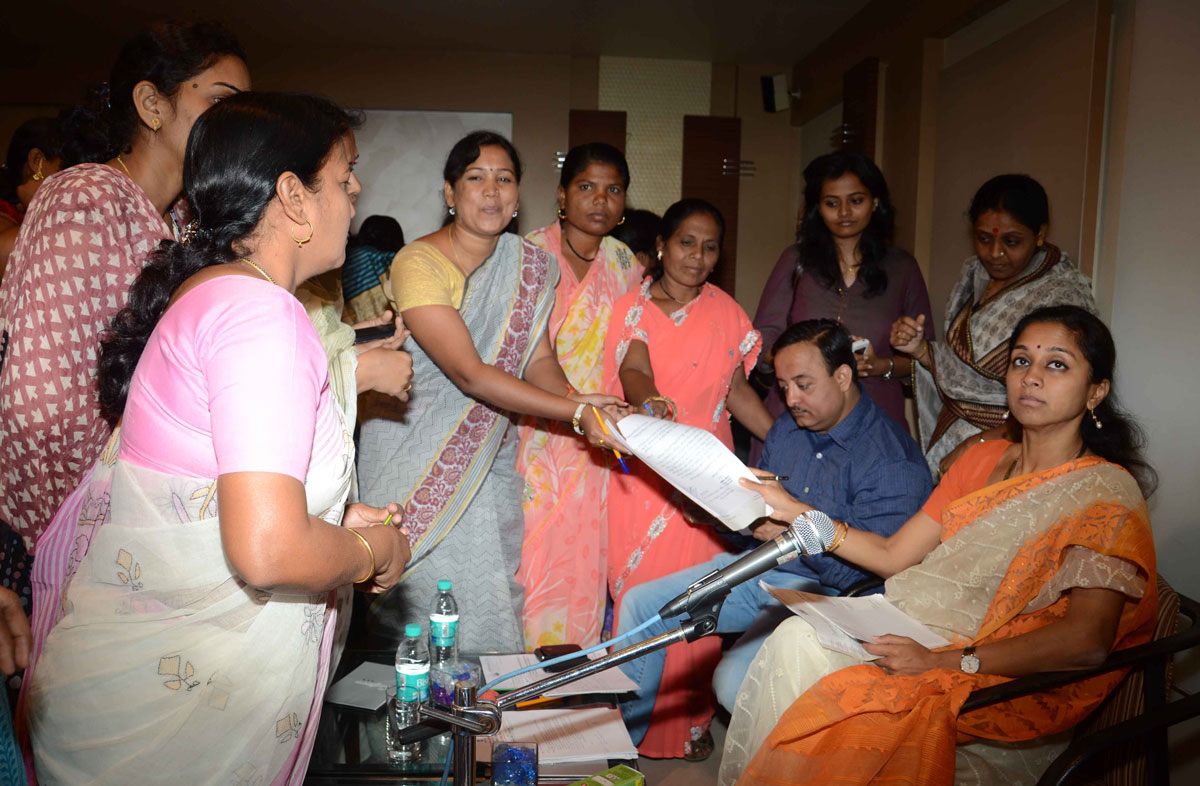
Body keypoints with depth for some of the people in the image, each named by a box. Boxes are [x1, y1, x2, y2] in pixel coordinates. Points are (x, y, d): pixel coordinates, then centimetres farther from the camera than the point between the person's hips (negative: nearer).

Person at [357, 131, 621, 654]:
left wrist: (576, 400, -21)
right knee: (424, 595, 1)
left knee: (493, 600, 5)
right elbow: (470, 374, -24)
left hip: (490, 458, 5)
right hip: (416, 459, -4)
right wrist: (574, 411, -29)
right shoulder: (418, 264, -17)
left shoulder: (532, 266, 2)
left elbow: (538, 359, 1)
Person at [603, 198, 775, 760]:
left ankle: (691, 719, 18)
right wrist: (649, 402, -39)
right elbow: (634, 371, -16)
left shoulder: (725, 313, 9)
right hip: (642, 474, -1)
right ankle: (633, 719, 17)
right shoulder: (631, 308, 1)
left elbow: (737, 390, 14)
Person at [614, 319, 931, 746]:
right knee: (639, 604, -1)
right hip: (756, 567, 8)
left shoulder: (893, 463, -17)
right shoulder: (788, 427, 8)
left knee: (734, 680, -30)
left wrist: (795, 533, -33)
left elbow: (867, 573, -20)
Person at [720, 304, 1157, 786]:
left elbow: (1086, 640, -19)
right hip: (928, 631, 6)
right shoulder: (983, 459, 12)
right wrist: (796, 513, -1)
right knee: (799, 637, -19)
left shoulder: (1108, 493, -8)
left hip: (1021, 680, -6)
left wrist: (944, 661, -26)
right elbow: (895, 557, 9)